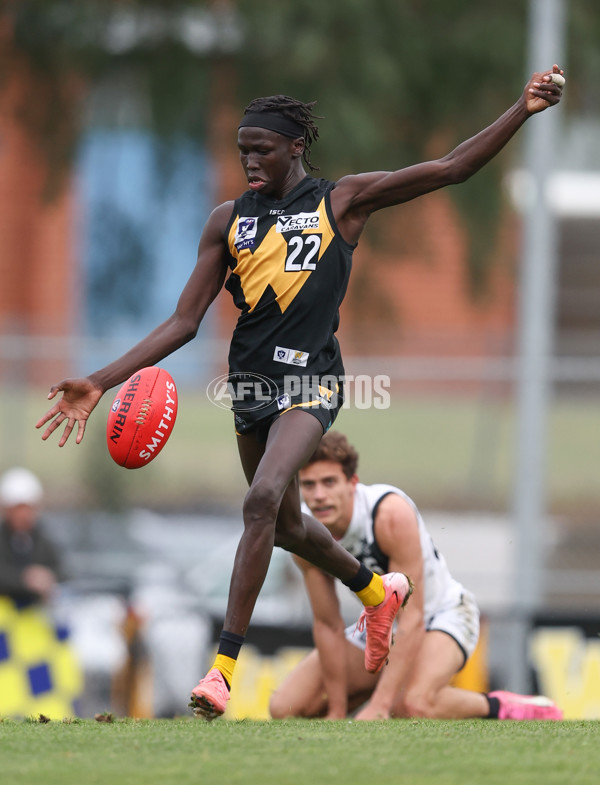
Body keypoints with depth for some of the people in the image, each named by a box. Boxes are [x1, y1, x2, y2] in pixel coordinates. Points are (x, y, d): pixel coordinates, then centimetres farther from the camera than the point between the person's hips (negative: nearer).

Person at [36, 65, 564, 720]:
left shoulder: (342, 200, -1)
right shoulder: (229, 220, 8)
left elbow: (449, 169, -3)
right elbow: (183, 322, 6)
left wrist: (523, 111, -14)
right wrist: (100, 384, -3)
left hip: (309, 378, -5)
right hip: (251, 382, 6)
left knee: (263, 499, -26)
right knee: (286, 525, 18)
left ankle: (224, 665, -25)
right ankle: (378, 591, 48)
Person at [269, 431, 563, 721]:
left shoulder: (392, 515, -32)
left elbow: (412, 618, -32)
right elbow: (327, 624, -8)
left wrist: (379, 706, -36)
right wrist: (336, 713, -10)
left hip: (443, 615, -6)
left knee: (412, 705, -37)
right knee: (284, 707, -6)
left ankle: (498, 706, -8)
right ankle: (384, 690, 18)